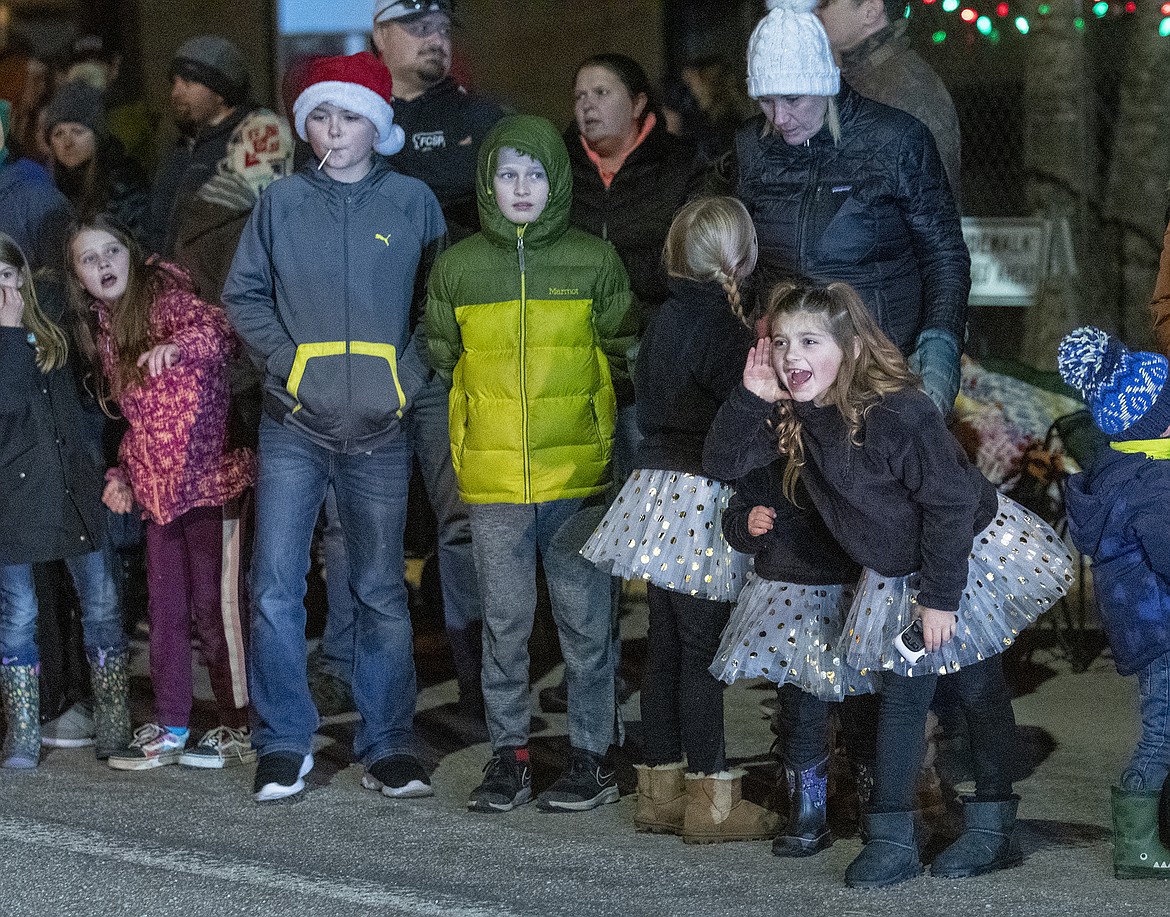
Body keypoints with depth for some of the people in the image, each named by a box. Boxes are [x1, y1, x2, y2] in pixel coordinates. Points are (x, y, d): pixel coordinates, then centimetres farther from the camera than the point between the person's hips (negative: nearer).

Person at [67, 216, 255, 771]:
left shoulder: (165, 297, -7)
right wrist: (122, 472, 13)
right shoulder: (103, 331, 16)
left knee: (214, 605, -4)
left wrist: (177, 346, -45)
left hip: (209, 476, -7)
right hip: (157, 487, 7)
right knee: (165, 610, 8)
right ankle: (169, 729, 15)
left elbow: (217, 330, -26)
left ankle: (241, 729, 5)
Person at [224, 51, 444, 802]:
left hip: (380, 429, 0)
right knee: (276, 586, -6)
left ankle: (390, 747, 14)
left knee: (381, 591, 6)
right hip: (295, 427, 0)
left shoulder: (413, 202, 4)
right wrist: (286, 359, -1)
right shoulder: (281, 203, 5)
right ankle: (285, 743, 5)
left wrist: (412, 369, -2)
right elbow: (244, 295, 11)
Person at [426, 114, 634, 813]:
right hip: (492, 478, 1)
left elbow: (623, 360, 9)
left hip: (579, 474, -1)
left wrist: (618, 453, 3)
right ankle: (510, 755, 13)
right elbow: (441, 366, 15)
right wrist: (450, 463, 11)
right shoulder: (456, 269, 7)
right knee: (504, 620, 4)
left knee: (585, 620, 2)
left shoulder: (594, 262, 3)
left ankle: (592, 757, 10)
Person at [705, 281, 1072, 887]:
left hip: (975, 551, -6)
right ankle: (891, 840, 6)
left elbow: (949, 501, -25)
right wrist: (751, 399, -23)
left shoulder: (895, 412, -31)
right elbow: (720, 463, -6)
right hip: (897, 575, 6)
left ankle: (992, 830, 17)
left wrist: (939, 596, -21)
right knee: (901, 695, 3)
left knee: (978, 690, 4)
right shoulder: (789, 415, -10)